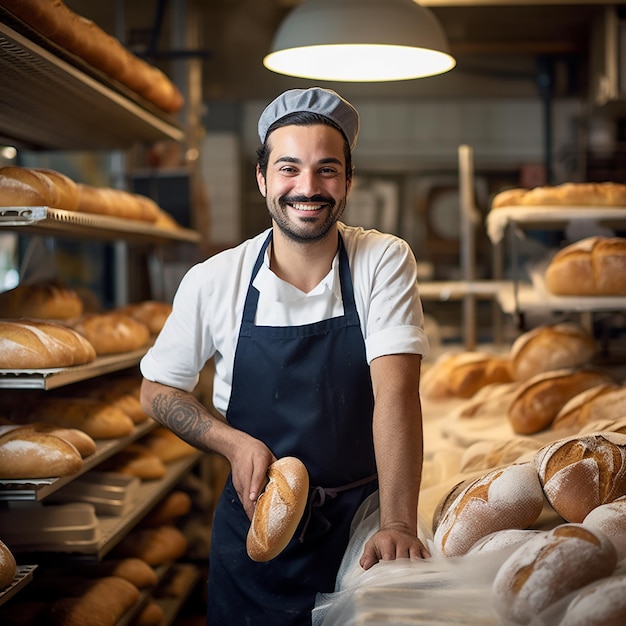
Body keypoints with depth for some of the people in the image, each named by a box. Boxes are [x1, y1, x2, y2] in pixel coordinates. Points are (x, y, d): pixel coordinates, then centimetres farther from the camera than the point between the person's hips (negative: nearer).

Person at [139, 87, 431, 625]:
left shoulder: (384, 263, -11)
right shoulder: (213, 282, -9)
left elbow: (395, 392, -21)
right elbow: (157, 390, 3)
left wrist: (399, 525, -33)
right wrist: (234, 443, -14)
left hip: (360, 523, 0)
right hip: (253, 524, 1)